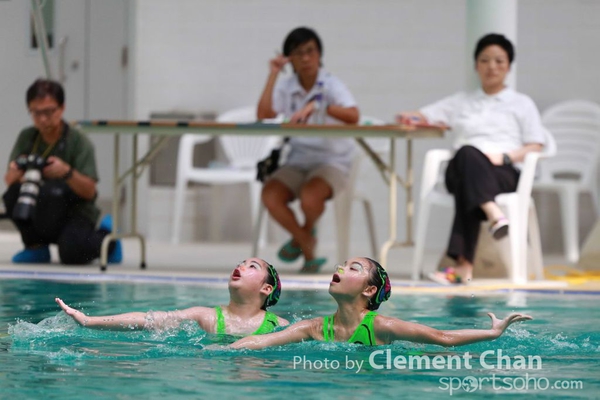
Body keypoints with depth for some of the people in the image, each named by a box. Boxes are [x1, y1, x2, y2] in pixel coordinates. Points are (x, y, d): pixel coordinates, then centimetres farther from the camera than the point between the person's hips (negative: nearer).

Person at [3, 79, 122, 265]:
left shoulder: (79, 142, -12)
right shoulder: (27, 137, -1)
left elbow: (89, 191, -17)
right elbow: (9, 180, -5)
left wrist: (67, 172, -36)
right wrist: (15, 173, -29)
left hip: (76, 214, -3)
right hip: (41, 216, 3)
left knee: (72, 253, -32)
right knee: (13, 195, -24)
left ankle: (107, 237, 4)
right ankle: (36, 247, -1)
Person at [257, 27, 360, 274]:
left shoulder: (331, 86, -7)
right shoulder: (286, 87, 6)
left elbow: (353, 116, -25)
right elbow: (264, 114, -11)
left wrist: (316, 105, -37)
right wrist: (273, 75, -8)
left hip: (332, 160, -4)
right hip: (298, 160, 4)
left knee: (310, 197, -35)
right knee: (270, 195, -26)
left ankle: (306, 232, 4)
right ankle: (308, 249, -4)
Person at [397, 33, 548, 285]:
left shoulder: (522, 104, 23)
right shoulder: (461, 103, 31)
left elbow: (535, 147, 12)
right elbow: (422, 118, 27)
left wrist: (505, 157, -8)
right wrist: (410, 118, 1)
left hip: (505, 174, -1)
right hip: (461, 171, 1)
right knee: (468, 153, -39)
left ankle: (464, 264, -53)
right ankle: (494, 215, -61)